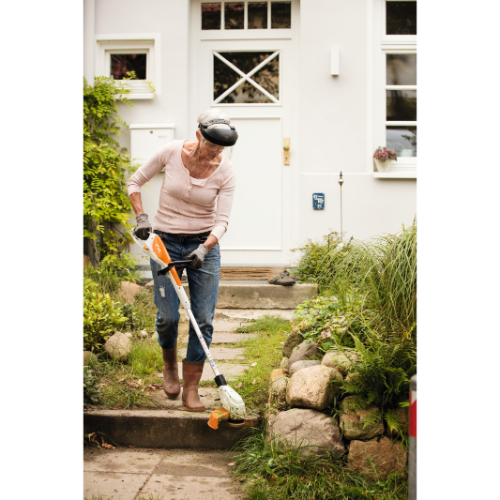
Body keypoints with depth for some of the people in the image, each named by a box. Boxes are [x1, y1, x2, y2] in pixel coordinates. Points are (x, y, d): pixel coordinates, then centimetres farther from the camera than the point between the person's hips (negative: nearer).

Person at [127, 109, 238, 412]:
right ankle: (170, 366, 29)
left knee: (204, 319, -5)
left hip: (204, 244, 1)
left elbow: (222, 220, -12)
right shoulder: (172, 152, -11)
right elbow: (135, 182, 2)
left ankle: (191, 387, 9)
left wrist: (204, 249, -28)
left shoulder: (226, 171, -10)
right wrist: (141, 218, -10)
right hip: (165, 241, 0)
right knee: (168, 316, -4)